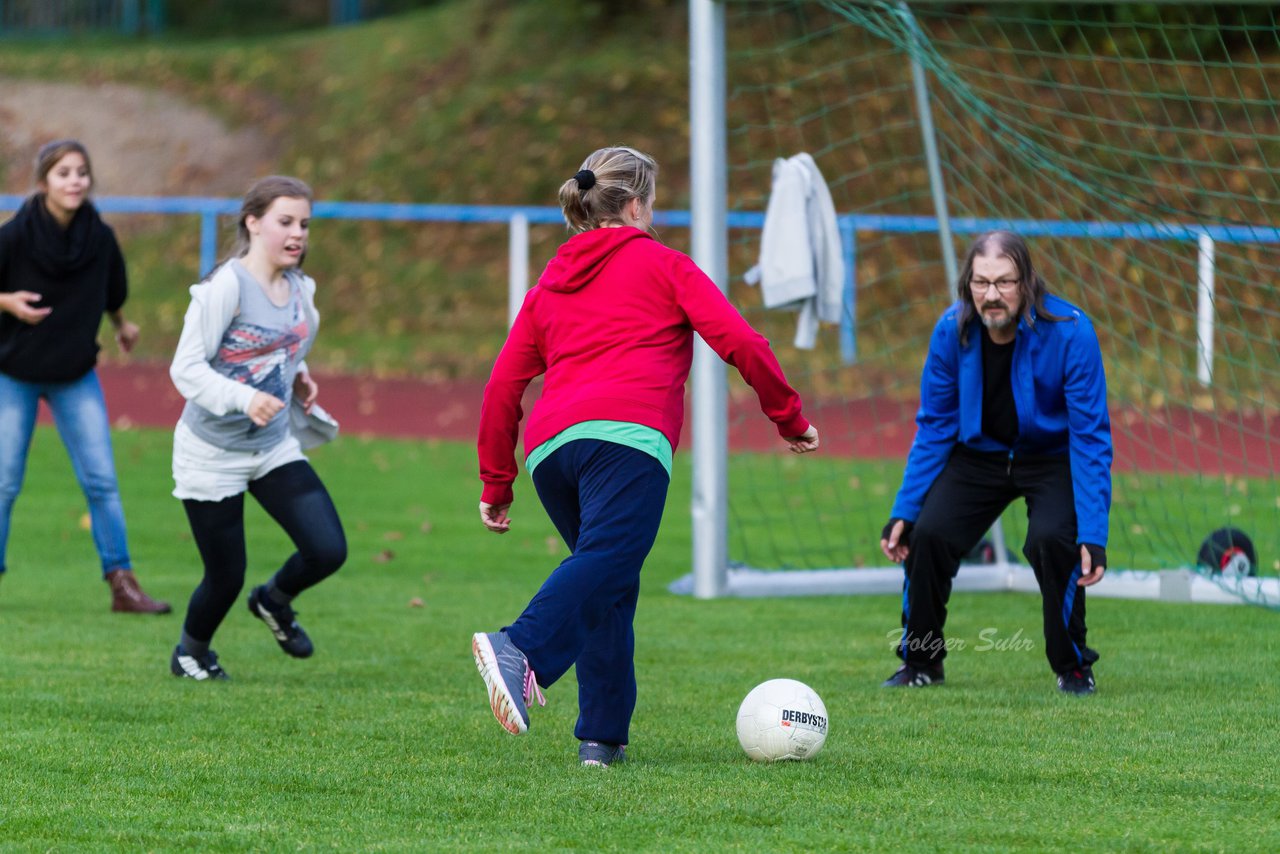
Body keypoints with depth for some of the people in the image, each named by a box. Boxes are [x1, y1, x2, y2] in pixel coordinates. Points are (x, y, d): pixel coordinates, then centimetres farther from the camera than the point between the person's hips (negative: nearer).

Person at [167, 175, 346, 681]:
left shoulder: (299, 288, 1)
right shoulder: (226, 287, -20)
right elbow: (185, 369, -23)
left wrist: (297, 375, 4)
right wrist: (244, 398, -37)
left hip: (274, 448, 6)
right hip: (212, 452, -6)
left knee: (328, 550, -9)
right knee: (226, 577, 2)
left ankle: (274, 601, 25)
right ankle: (191, 651, 35)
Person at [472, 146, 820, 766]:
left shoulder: (549, 285, 30)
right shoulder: (661, 265, 18)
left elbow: (502, 388, 24)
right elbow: (739, 341, 8)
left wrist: (496, 485, 28)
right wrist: (790, 419, 18)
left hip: (550, 447, 6)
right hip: (628, 435, -6)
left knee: (611, 593, 15)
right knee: (609, 560, -25)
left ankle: (602, 736, 3)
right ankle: (522, 651, -51)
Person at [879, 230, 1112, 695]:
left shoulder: (1070, 332, -27)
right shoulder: (953, 330, -17)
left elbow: (1090, 436, -23)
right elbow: (933, 427, -3)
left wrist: (1093, 534, -29)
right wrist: (904, 511, -9)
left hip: (1052, 458, -3)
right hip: (979, 455, 3)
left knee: (1052, 539, -29)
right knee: (927, 535, -18)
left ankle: (1073, 668, -5)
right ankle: (919, 662, 7)